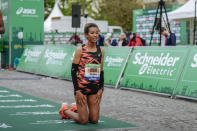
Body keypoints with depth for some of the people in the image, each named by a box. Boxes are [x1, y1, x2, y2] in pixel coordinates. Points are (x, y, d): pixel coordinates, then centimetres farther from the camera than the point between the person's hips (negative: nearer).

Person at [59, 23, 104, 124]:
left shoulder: (101, 51, 6)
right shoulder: (80, 50, -7)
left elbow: (101, 71, 10)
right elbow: (73, 71, -7)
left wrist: (101, 89, 1)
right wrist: (77, 90, -13)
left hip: (95, 88, 5)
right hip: (81, 87, -4)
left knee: (94, 120, 3)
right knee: (83, 120, -4)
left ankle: (75, 109, 31)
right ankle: (65, 110, 24)